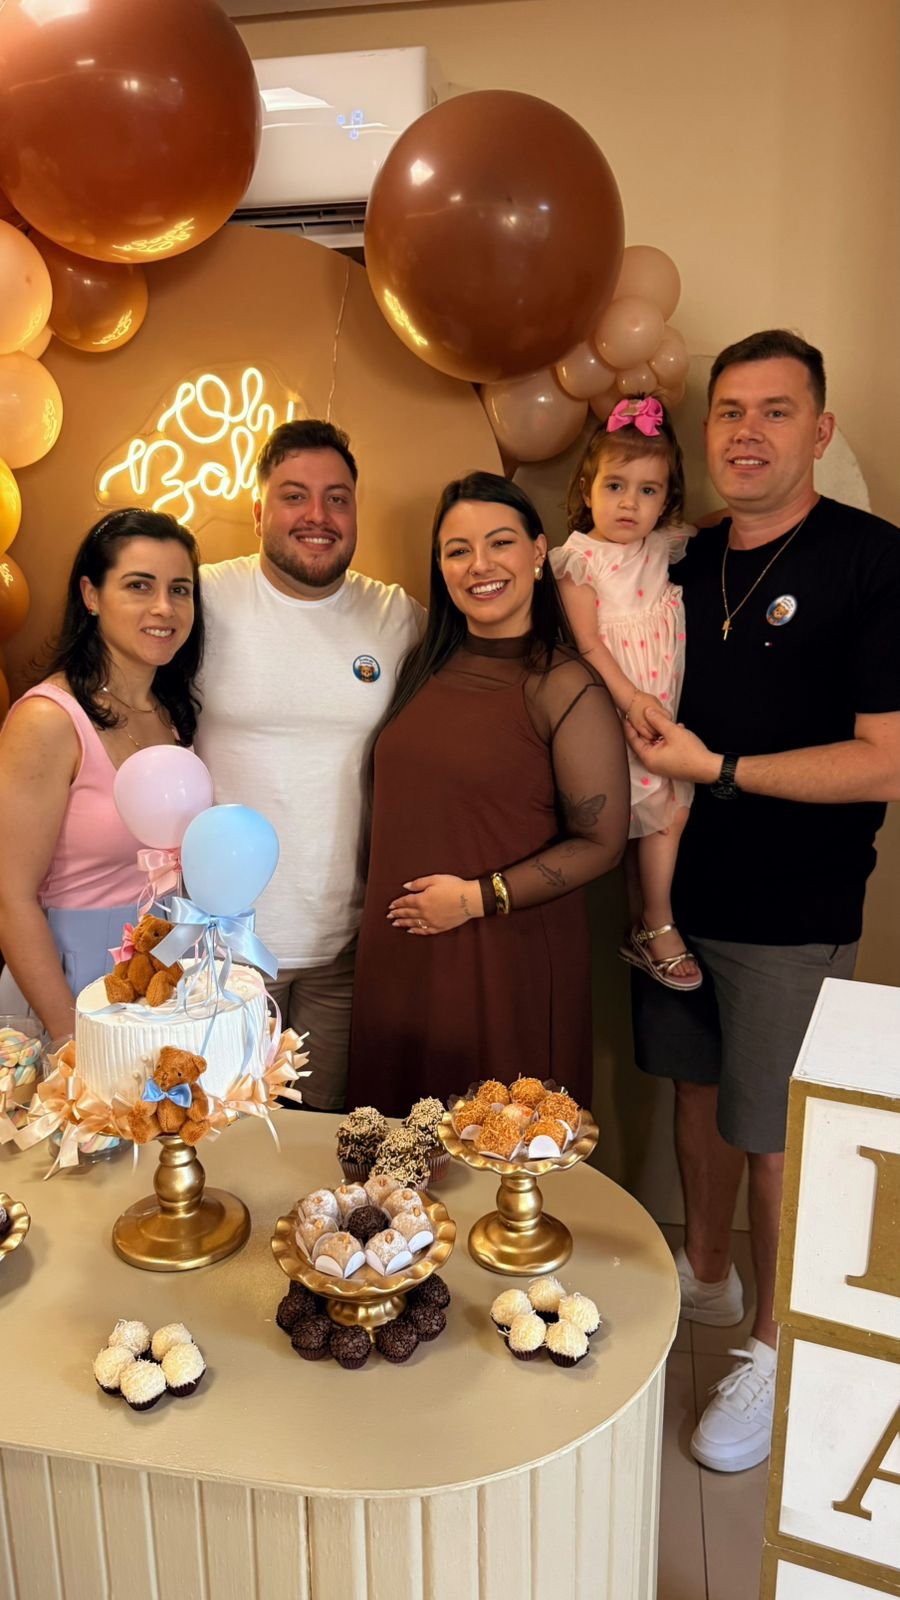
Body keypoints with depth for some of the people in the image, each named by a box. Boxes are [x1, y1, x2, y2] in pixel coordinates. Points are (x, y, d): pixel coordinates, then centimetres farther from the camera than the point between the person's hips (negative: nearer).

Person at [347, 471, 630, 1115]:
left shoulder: (565, 687, -11)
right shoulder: (425, 667, 8)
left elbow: (600, 842, -12)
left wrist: (478, 897, -14)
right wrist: (383, 905, 8)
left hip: (509, 962, -5)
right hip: (400, 955, 6)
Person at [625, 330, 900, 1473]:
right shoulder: (688, 563, 6)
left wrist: (717, 768, -17)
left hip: (792, 914, -5)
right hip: (675, 888, 6)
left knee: (771, 1134, 7)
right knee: (697, 1089, 19)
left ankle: (775, 1349, 29)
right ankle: (704, 1276, 43)